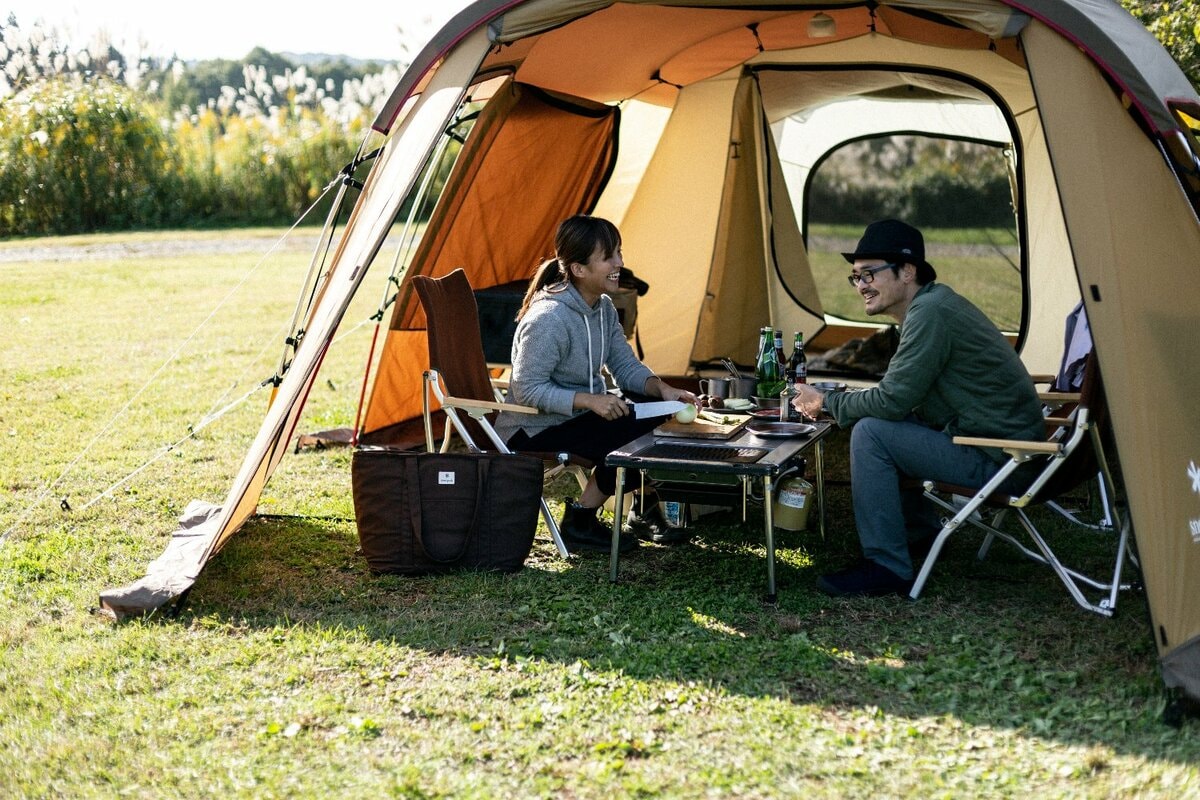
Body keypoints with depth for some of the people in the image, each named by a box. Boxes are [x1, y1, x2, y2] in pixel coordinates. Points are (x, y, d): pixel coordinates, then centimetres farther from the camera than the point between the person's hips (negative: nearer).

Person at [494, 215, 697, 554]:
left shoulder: (604, 308, 2)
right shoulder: (548, 319, -26)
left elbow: (626, 366, 4)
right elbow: (527, 390, -25)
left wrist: (661, 388, -15)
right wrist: (589, 400, -32)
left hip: (579, 415, 9)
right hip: (532, 431, -9)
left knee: (655, 414, -5)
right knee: (631, 438, -24)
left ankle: (647, 510, 12)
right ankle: (578, 524, -8)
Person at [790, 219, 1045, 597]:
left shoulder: (930, 313, -19)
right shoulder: (934, 302, 13)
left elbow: (892, 401, -21)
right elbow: (899, 396, 19)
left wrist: (827, 402, -6)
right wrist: (834, 400, 6)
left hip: (1003, 462, -10)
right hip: (1009, 443, 10)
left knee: (871, 434, -17)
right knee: (887, 423, 18)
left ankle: (886, 567, -11)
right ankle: (919, 532, 30)